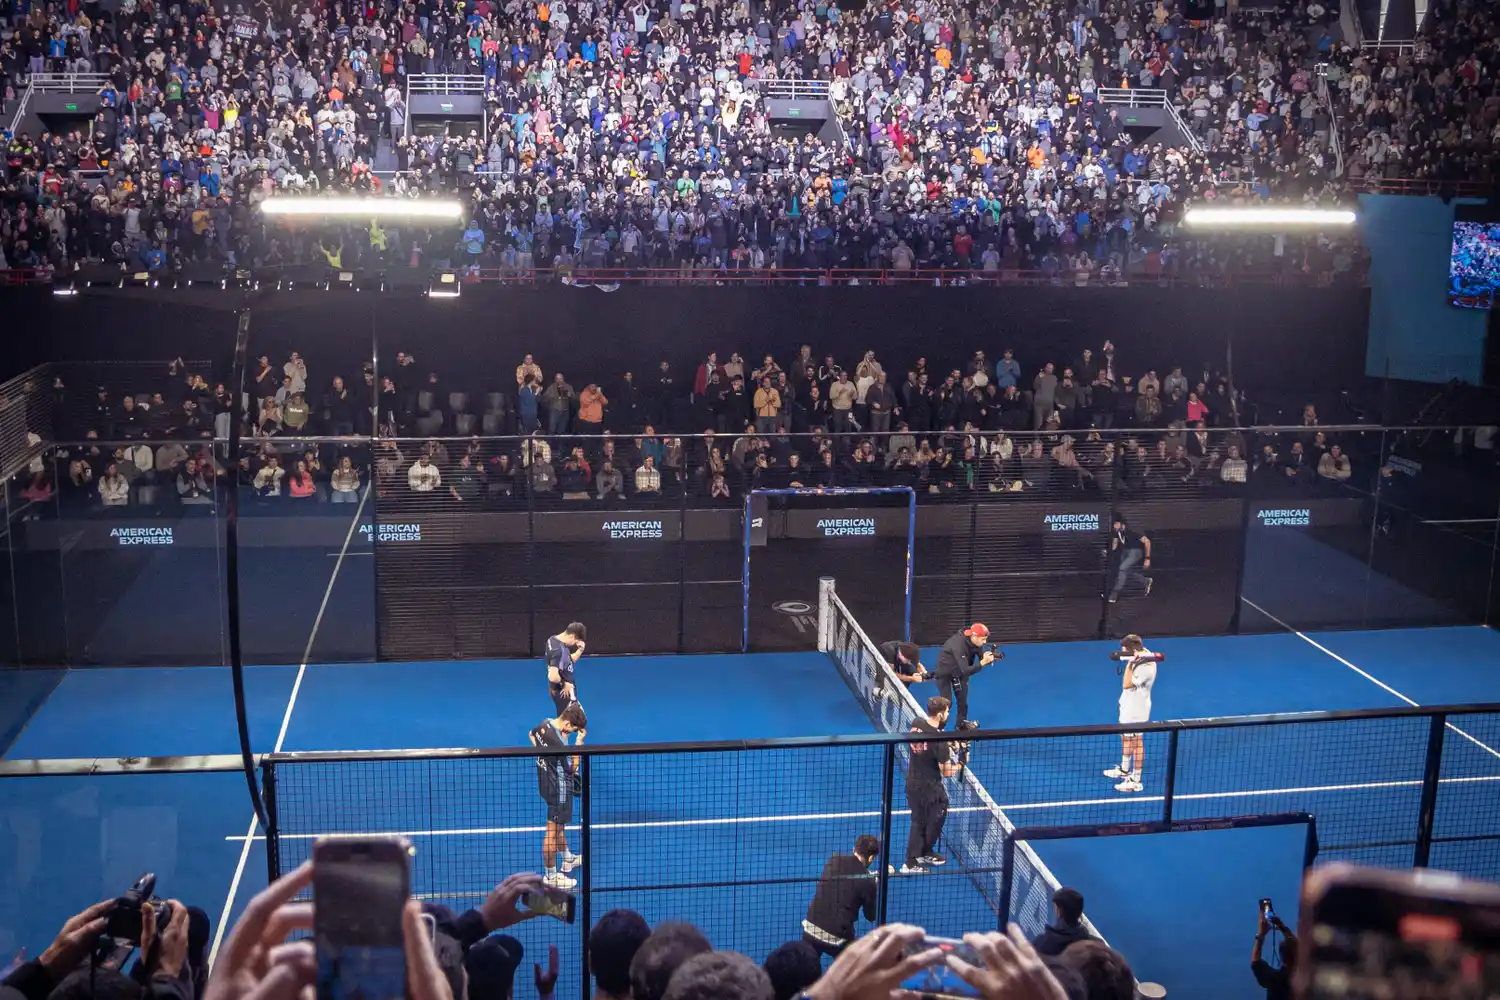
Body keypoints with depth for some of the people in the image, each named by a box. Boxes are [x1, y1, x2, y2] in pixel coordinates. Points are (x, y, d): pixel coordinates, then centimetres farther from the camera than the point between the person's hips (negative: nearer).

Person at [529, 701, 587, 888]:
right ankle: (551, 876, 18)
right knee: (552, 833, 5)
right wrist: (578, 743, -22)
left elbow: (531, 734, 17)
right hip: (559, 791, -10)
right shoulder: (559, 743, -34)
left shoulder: (544, 723, -8)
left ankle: (567, 859, 48)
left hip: (547, 784, 10)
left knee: (560, 825, 28)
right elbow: (572, 768, -20)